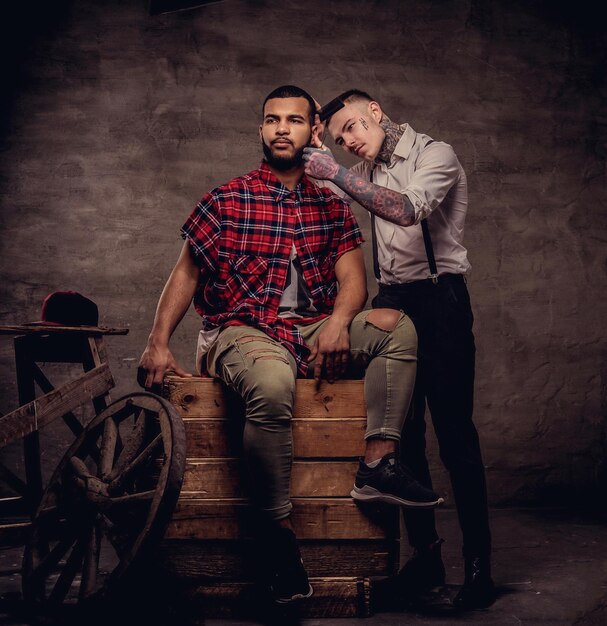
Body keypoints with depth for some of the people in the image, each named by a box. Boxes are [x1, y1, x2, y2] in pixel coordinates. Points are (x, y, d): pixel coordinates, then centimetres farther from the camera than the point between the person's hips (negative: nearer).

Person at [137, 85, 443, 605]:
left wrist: (338, 321, -18)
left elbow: (352, 279, 4)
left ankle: (377, 465, -22)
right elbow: (186, 274, 3)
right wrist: (158, 344, -8)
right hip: (240, 331, -4)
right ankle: (279, 532, -23)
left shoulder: (331, 207, 13)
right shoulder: (227, 200, 4)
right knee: (273, 385, -38)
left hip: (310, 330, 5)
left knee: (397, 326, -16)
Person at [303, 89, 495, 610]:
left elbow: (409, 209, -24)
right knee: (403, 431, 4)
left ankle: (479, 563, -4)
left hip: (438, 298, -7)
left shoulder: (435, 155, -5)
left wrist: (337, 175, -22)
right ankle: (426, 552, 12)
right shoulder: (368, 171, 16)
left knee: (454, 431, -8)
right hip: (391, 300, 7)